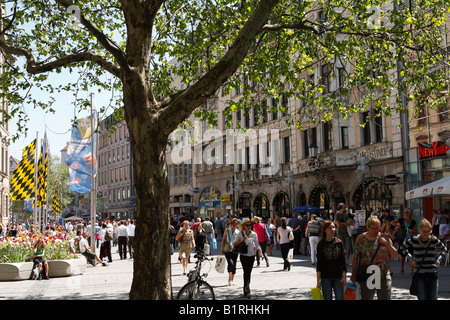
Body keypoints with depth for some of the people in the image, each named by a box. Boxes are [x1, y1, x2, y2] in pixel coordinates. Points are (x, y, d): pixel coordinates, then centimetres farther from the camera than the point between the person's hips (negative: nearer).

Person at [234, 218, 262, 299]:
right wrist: (242, 240, -16)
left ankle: (246, 290, 24)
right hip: (243, 255, -3)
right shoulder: (240, 234, -1)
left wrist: (259, 252, -10)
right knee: (246, 272, -15)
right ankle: (247, 291, -20)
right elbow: (234, 244, -2)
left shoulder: (254, 234, 4)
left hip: (251, 256, 3)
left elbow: (257, 245, 7)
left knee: (249, 273, 9)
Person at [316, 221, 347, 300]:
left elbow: (343, 261, 4)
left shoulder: (339, 242, 1)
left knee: (340, 298, 1)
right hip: (325, 277, -1)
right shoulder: (321, 244, -3)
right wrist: (318, 281, -4)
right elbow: (319, 263, -2)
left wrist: (344, 277, 0)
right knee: (327, 298, 5)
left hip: (338, 276, 1)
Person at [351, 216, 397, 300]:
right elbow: (355, 258, 3)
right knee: (366, 298, 3)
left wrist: (387, 243, -9)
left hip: (384, 277, 2)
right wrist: (353, 274, 1)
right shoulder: (361, 239, 0)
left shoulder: (384, 237, 5)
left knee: (385, 298, 6)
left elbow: (395, 255, 4)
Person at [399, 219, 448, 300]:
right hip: (419, 274, -1)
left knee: (433, 298, 3)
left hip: (432, 274, 1)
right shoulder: (414, 240, -3)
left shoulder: (434, 240, 2)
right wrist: (411, 259, 4)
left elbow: (444, 249, 19)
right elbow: (402, 248, 11)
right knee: (422, 298, 1)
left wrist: (438, 260, 5)